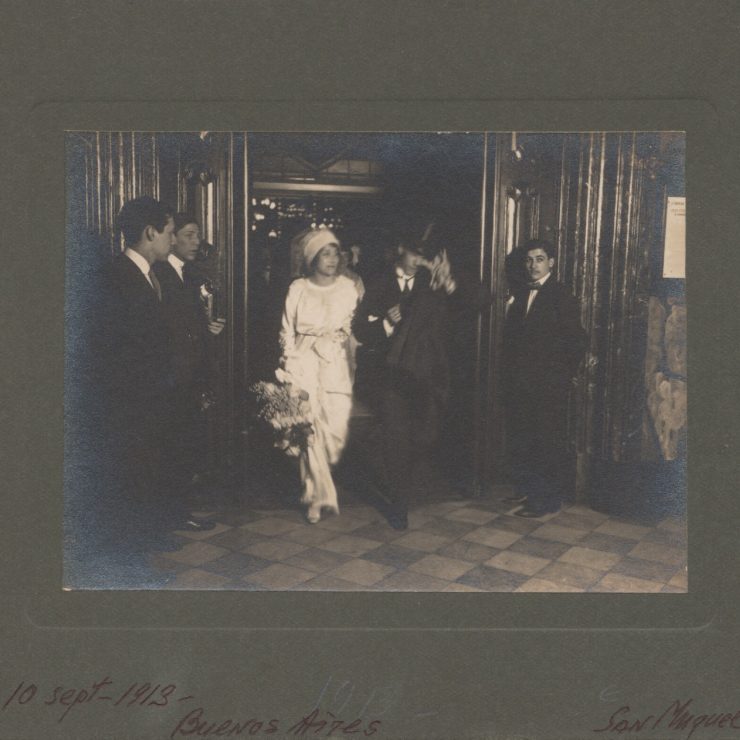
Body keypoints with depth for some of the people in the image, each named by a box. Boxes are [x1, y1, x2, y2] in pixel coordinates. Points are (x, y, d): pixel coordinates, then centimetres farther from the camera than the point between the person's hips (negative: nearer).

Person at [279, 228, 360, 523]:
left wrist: (353, 366, 2)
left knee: (337, 429, -4)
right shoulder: (297, 289, 3)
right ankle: (320, 494, 9)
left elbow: (354, 328, 8)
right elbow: (287, 332, 7)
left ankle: (315, 483, 26)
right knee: (310, 430, -5)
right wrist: (288, 370, 1)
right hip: (305, 364, -1)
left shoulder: (348, 287, 6)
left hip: (337, 365, 1)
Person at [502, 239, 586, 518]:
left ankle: (548, 500, 9)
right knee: (519, 439, 12)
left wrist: (563, 376, -7)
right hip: (520, 384, 6)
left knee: (550, 441, 0)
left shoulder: (562, 297, -6)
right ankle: (527, 490, 27)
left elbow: (576, 341, -8)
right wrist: (510, 373, 7)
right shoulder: (519, 295, 13)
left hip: (549, 385, -6)